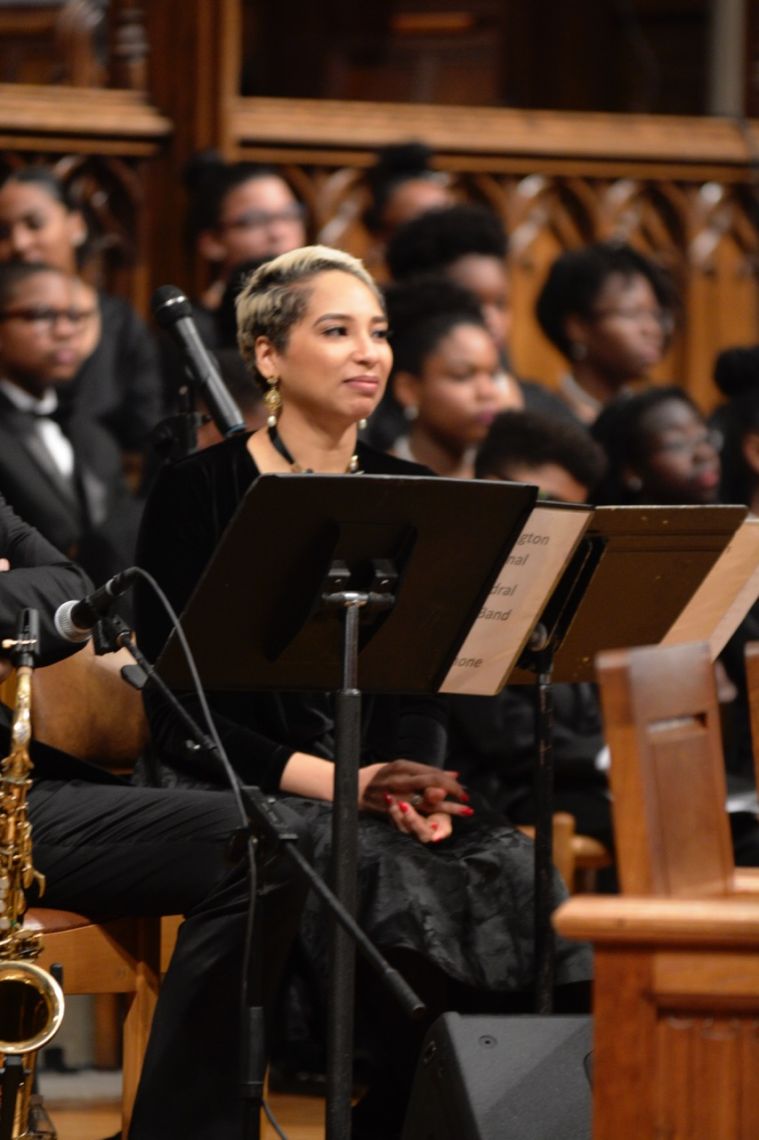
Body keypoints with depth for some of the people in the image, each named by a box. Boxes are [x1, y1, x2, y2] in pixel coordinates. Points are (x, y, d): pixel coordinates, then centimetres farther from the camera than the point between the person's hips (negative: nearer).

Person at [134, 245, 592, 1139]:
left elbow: (420, 691, 11)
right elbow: (177, 710, -7)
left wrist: (413, 786, -12)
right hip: (233, 795, -4)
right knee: (399, 886, -34)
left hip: (377, 789, 5)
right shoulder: (200, 493, -2)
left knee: (509, 873, -27)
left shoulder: (410, 496, 13)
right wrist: (332, 782, -18)